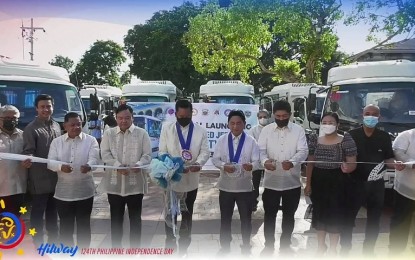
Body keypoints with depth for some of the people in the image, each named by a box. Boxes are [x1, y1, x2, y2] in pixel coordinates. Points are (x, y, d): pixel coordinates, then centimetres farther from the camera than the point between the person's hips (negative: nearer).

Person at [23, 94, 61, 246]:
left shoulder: (56, 126, 10)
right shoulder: (31, 129, -10)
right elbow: (28, 152, -17)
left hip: (56, 178, 7)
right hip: (40, 179, -6)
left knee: (53, 212, 19)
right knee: (37, 213, 4)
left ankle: (53, 242, 34)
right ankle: (38, 246, 15)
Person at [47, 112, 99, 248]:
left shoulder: (91, 140, 0)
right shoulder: (56, 142, 5)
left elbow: (94, 158, -13)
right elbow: (50, 162, -5)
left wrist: (88, 166, -37)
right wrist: (61, 166, -28)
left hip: (84, 191, -1)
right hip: (63, 191, 2)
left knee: (84, 225, 10)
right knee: (65, 226, 12)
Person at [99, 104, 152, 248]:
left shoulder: (142, 133, 3)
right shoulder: (108, 133, 7)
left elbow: (147, 155, -2)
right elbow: (105, 154, -2)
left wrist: (139, 164, -23)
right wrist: (118, 165, -20)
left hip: (135, 182, -1)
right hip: (114, 182, 1)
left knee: (135, 218, 8)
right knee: (116, 218, 12)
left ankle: (135, 249, 20)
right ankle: (116, 249, 26)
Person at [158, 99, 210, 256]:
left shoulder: (201, 131, 0)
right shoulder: (166, 128, -2)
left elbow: (205, 151, -4)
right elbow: (162, 151, -5)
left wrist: (198, 163, -26)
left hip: (191, 181, 1)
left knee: (187, 216, 15)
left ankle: (183, 248, 30)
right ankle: (170, 246, 29)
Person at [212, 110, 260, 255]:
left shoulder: (251, 141, -6)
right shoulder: (222, 140, -1)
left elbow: (257, 161, -9)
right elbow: (215, 159, 0)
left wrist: (251, 166, -32)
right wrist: (223, 166, -21)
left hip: (245, 187, -1)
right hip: (226, 186, 1)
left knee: (246, 218, 13)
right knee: (225, 218, 15)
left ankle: (246, 247, 35)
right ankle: (225, 246, 35)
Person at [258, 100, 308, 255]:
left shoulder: (298, 130, -1)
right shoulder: (266, 130, 1)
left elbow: (303, 151, -10)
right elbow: (260, 150, -6)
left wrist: (292, 162, -31)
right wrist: (265, 161, -29)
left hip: (292, 182, 0)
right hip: (271, 181, 0)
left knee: (289, 215, 14)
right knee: (269, 215, 10)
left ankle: (285, 245, 31)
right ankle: (269, 245, 27)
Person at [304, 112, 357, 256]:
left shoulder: (346, 140, -8)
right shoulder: (315, 140, 2)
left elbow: (352, 163, -9)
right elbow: (310, 163, 6)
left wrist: (347, 168, -32)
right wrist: (308, 183, 3)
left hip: (338, 182, -3)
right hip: (318, 181, 3)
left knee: (336, 214, 5)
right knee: (319, 213, 14)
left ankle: (333, 248, 26)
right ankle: (321, 245, 34)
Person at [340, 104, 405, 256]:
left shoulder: (385, 137, 3)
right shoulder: (352, 135, -4)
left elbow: (388, 159, 7)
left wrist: (396, 164, -14)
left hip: (376, 184, 3)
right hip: (355, 183, -2)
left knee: (374, 220, 13)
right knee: (348, 217, 2)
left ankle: (368, 251, 30)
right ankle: (345, 249, 17)